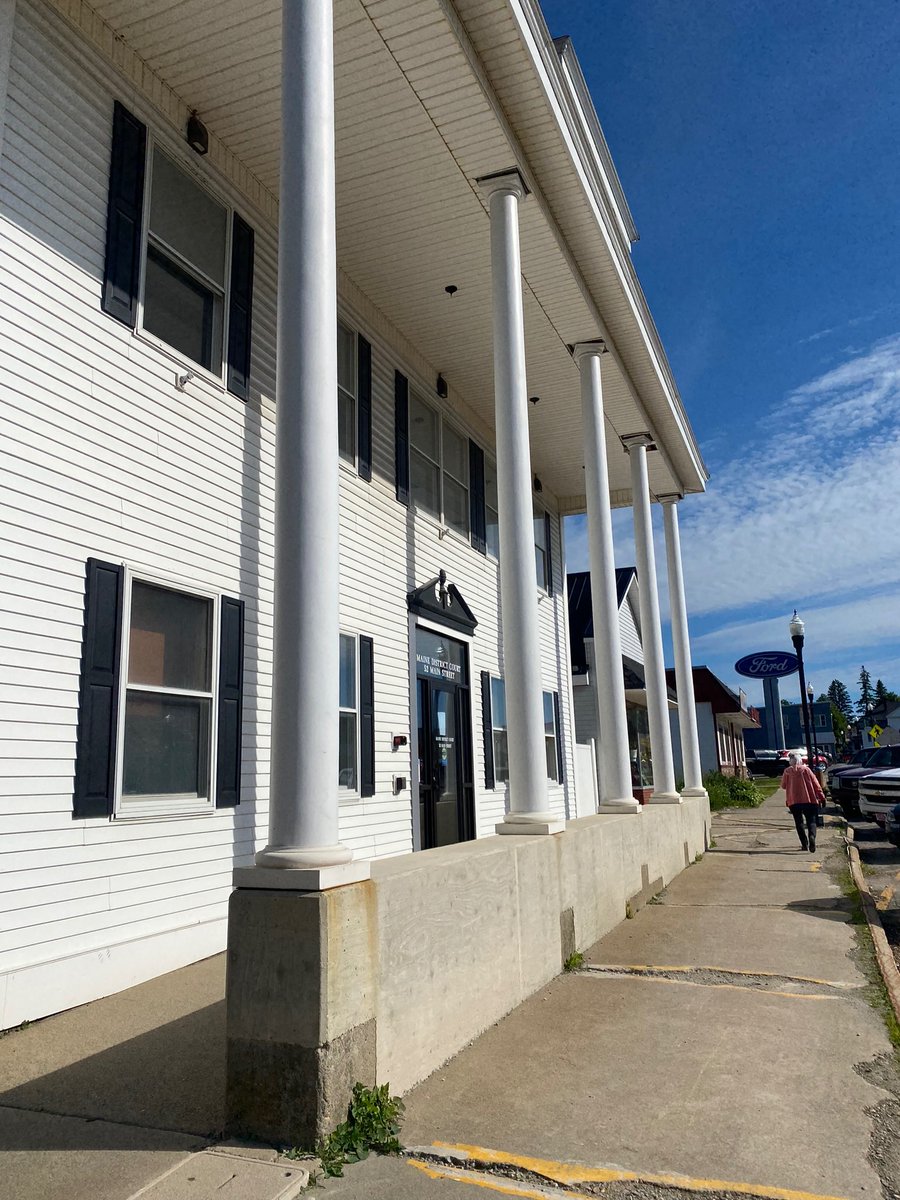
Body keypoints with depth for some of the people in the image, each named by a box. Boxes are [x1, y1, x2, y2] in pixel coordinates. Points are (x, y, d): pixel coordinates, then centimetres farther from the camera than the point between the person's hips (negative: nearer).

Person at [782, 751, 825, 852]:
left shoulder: (787, 771, 5)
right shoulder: (806, 769, 4)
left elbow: (783, 785, 12)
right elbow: (816, 784, 1)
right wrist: (821, 797, 4)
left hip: (794, 801, 0)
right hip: (809, 799, 0)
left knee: (799, 822, 10)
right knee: (811, 821, 4)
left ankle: (804, 844, 3)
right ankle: (812, 837, -24)